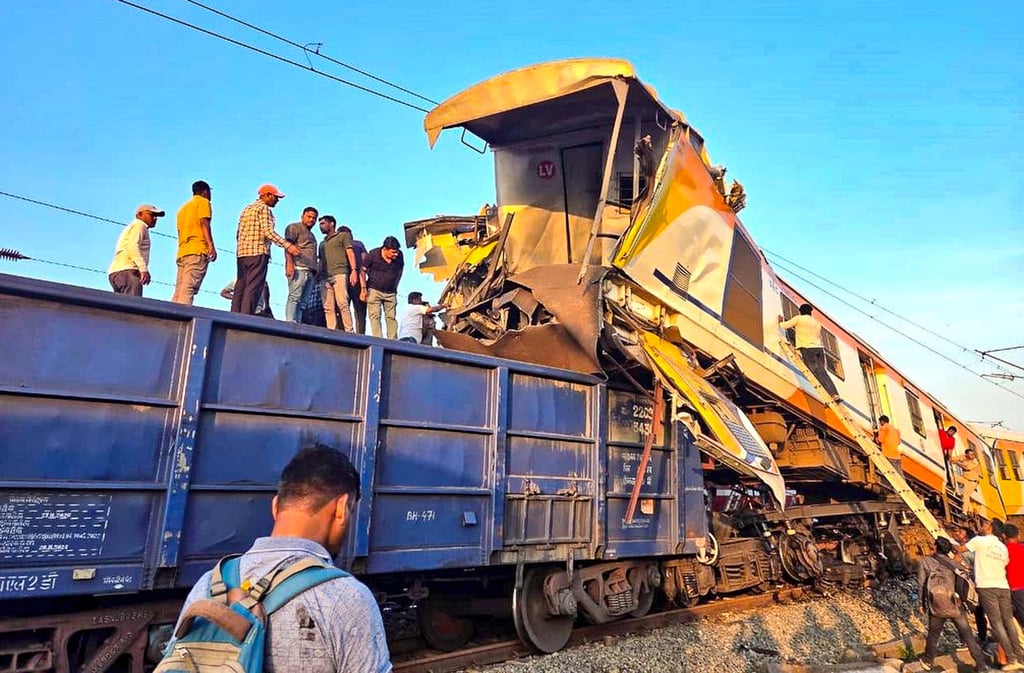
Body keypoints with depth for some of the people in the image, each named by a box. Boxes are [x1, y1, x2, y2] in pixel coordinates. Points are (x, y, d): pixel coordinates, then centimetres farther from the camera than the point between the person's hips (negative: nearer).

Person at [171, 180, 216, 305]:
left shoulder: (183, 207, 30)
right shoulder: (203, 202, 8)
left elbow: (180, 231, 26)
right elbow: (204, 223, -8)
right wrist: (210, 244, -17)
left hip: (182, 252, 7)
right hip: (198, 250, -7)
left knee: (178, 291, 1)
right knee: (188, 289, -20)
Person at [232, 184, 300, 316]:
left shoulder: (246, 209, 24)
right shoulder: (264, 208, -3)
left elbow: (239, 233, 22)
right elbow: (268, 231, -17)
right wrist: (287, 245, -20)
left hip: (242, 252, 9)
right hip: (258, 253, -9)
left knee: (240, 288, 6)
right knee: (253, 288, -12)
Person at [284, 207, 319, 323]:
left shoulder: (311, 235, 34)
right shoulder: (294, 227, 9)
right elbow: (288, 244, -6)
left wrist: (317, 270, 17)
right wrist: (290, 263, -19)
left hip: (310, 272, 8)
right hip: (298, 268, -8)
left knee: (303, 301, -2)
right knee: (294, 297, -16)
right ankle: (291, 324, -23)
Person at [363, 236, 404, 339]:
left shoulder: (399, 255, -7)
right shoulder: (373, 254, -15)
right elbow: (363, 271, -6)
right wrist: (364, 289, -11)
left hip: (390, 292, 2)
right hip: (374, 290, -2)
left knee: (391, 317, 0)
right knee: (375, 316, -8)